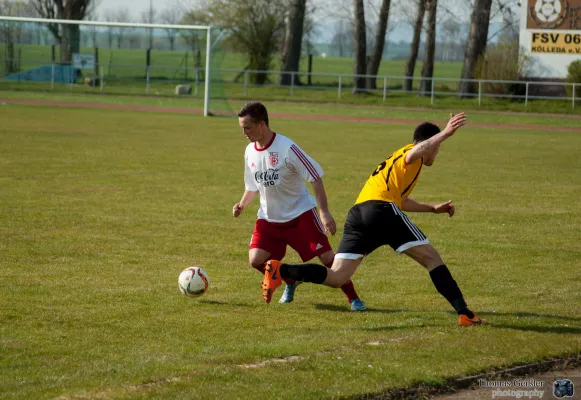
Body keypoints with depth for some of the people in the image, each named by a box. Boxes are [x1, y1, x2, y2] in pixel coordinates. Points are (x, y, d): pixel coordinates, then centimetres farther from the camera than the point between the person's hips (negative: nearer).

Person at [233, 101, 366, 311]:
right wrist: (242, 204, -5)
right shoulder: (250, 152, -1)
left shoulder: (286, 148, -21)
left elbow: (315, 176, -17)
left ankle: (353, 298, 8)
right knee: (256, 259, -8)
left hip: (300, 213, -5)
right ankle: (290, 282, 20)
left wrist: (324, 212, -21)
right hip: (269, 217, 6)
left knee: (327, 257, -9)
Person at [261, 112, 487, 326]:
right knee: (431, 258, 2)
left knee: (336, 278, -2)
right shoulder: (412, 152, 11)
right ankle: (464, 314, -3)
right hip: (381, 209, -8)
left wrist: (432, 209, 52)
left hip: (357, 214, 8)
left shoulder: (397, 159, 37)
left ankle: (280, 271, -18)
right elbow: (413, 155, -16)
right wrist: (445, 134, -20)